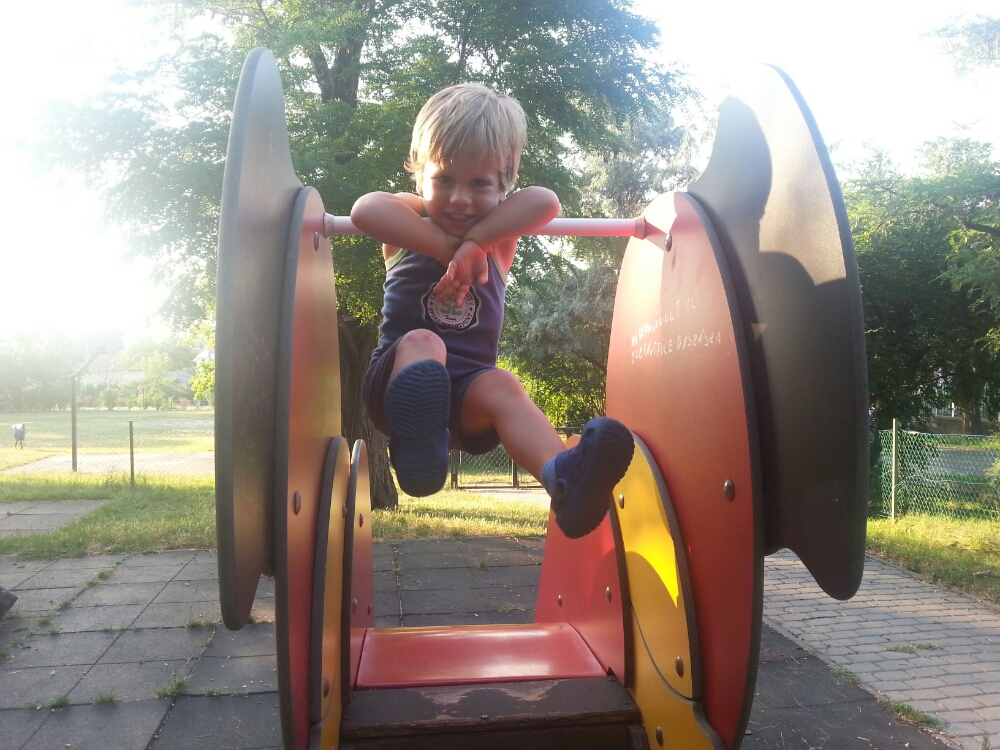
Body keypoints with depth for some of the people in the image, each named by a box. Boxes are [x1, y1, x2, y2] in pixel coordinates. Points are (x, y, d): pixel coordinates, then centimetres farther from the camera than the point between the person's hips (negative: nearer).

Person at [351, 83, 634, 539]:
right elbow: (366, 210, -17)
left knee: (500, 385, -30)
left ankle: (565, 478, -58)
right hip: (399, 378, 0)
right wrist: (452, 248, -18)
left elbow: (545, 202, -10)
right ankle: (415, 448, -55)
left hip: (465, 392, 1)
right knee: (422, 342, -30)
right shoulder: (409, 224, 8)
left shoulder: (497, 238, 12)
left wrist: (474, 241, -19)